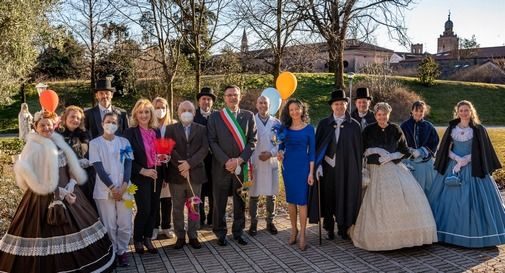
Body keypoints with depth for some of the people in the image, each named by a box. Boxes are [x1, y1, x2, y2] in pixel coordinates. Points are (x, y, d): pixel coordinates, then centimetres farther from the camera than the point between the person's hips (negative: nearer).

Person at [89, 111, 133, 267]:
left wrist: (124, 186, -10)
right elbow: (98, 168, -6)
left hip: (124, 189, 2)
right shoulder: (95, 143, 1)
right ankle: (112, 253, 21)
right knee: (108, 225, 3)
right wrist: (112, 187, -11)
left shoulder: (124, 142, 8)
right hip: (104, 190, -2)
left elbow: (128, 165, 3)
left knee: (125, 224, 3)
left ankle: (122, 251, 22)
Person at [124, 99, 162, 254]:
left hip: (156, 175, 5)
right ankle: (137, 240, 16)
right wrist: (143, 171, -16)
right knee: (144, 209, -5)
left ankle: (147, 238, 22)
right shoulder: (130, 132, -7)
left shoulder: (156, 131, 8)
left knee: (154, 208, 7)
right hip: (140, 176, -5)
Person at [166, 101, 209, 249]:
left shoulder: (201, 129, 8)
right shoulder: (171, 129, 6)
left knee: (194, 207, 8)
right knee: (177, 208, 7)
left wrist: (189, 163, -17)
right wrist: (181, 166, -16)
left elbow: (204, 149, -5)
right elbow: (170, 149, -5)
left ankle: (193, 236, 17)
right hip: (176, 174, 0)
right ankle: (180, 237, 17)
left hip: (195, 173, 1)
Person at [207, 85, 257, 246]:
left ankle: (238, 232, 23)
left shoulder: (248, 116, 7)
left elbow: (252, 140, 2)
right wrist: (226, 161, -13)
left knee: (240, 202, 9)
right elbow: (212, 142, -3)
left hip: (242, 166, 1)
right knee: (220, 202, 6)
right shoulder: (215, 117, 4)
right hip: (221, 166, -1)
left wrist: (239, 160, -10)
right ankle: (220, 233, 19)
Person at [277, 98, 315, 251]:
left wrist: (311, 172, -7)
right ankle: (294, 229, 24)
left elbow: (312, 151, -2)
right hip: (288, 166, 3)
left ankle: (302, 235, 5)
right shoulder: (285, 128, 6)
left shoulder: (309, 128, -2)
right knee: (290, 199, 10)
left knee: (302, 200, -3)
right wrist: (280, 152, -6)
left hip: (303, 166, -3)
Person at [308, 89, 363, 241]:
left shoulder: (354, 125, 1)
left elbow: (359, 149, 3)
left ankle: (343, 228, 21)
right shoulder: (323, 124, 3)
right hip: (328, 167, 1)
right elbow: (317, 146, 2)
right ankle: (330, 228, 19)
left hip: (347, 168, 0)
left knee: (345, 198, 6)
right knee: (328, 197, 6)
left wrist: (358, 170, 1)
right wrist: (318, 165, -7)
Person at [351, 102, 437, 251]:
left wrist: (391, 156, -8)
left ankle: (406, 233, -3)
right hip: (377, 170, -1)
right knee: (379, 201, -12)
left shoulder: (395, 129, 7)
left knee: (409, 194, -15)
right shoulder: (369, 130, 5)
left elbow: (405, 151, 9)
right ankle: (381, 237, 1)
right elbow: (362, 150, 6)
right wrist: (376, 150, -10)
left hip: (395, 168, 1)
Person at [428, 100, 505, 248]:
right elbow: (447, 150, 6)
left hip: (472, 169, -2)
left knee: (473, 199, -4)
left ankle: (474, 234, 7)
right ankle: (452, 233, 11)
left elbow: (480, 151, -2)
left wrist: (465, 160, -13)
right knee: (451, 200, 2)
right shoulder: (451, 128, 6)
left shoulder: (478, 129, 0)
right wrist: (458, 159, -10)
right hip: (453, 167, 2)